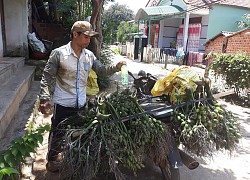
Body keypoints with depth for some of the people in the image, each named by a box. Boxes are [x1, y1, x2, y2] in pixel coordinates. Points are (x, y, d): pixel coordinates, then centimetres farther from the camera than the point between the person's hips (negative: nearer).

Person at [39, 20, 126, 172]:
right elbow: (47, 77, -10)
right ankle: (52, 158, 38)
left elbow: (102, 70, 5)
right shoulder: (59, 53, -13)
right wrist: (45, 99, -17)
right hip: (62, 104, -4)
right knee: (58, 133, 13)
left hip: (81, 104, 5)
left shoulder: (89, 55, 0)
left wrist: (116, 67, -13)